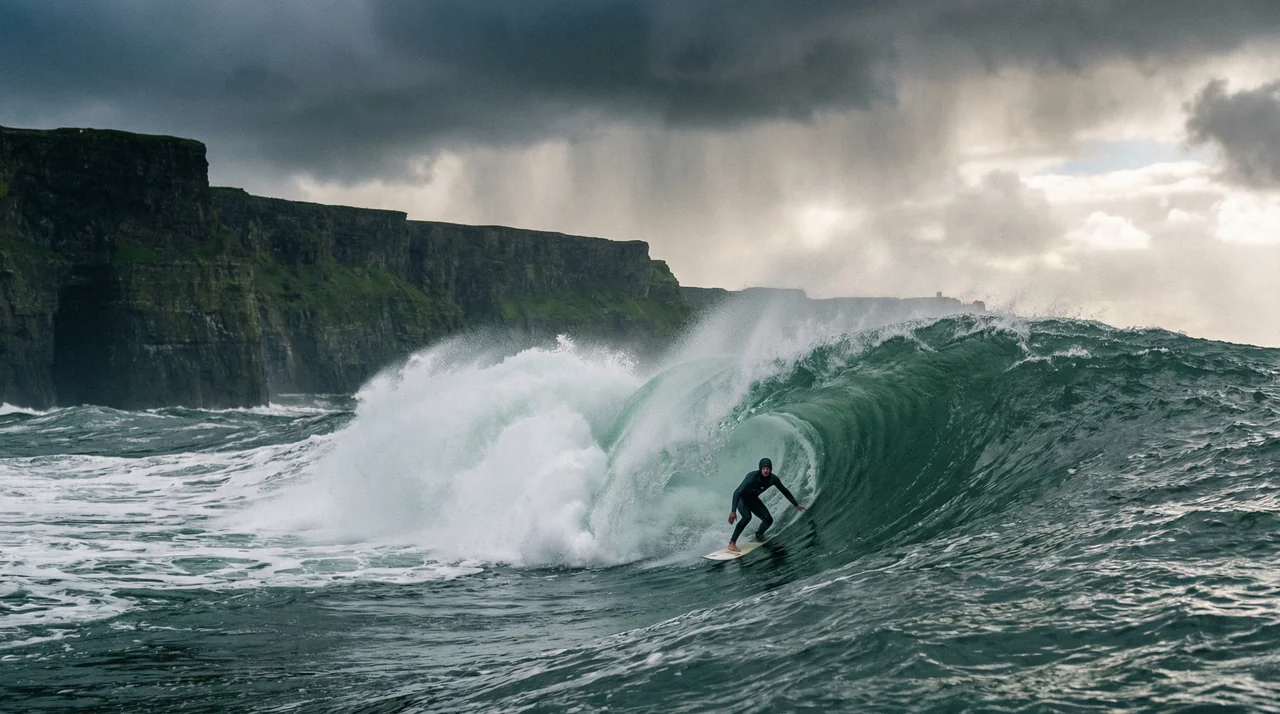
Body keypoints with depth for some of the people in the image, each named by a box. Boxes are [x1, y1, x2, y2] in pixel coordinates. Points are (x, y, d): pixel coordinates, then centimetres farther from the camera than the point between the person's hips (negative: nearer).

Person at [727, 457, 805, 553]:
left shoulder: (773, 479, -19)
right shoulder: (752, 477, -36)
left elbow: (785, 491, -1)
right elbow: (737, 492, -39)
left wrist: (796, 505, 5)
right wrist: (733, 511, -47)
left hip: (753, 499, 6)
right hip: (742, 499, -6)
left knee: (768, 520, -3)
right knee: (747, 517, -32)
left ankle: (759, 535, 30)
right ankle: (732, 543, -30)